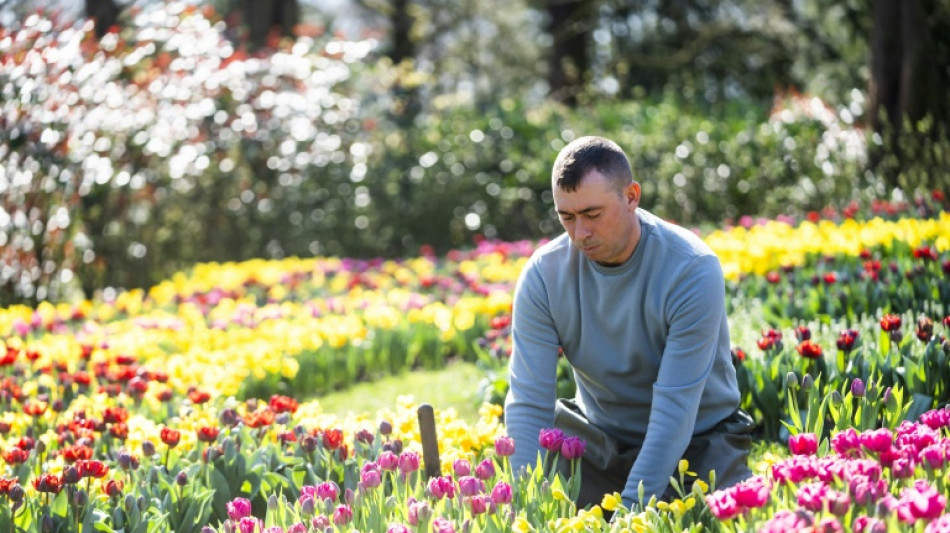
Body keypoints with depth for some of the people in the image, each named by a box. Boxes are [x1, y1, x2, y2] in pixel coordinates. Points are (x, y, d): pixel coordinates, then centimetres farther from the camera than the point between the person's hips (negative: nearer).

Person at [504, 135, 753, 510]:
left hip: (696, 440, -2)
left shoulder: (693, 270, -24)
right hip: (598, 437, 2)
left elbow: (675, 410, -28)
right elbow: (528, 403, -18)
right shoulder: (543, 274, -14)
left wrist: (630, 510, -36)